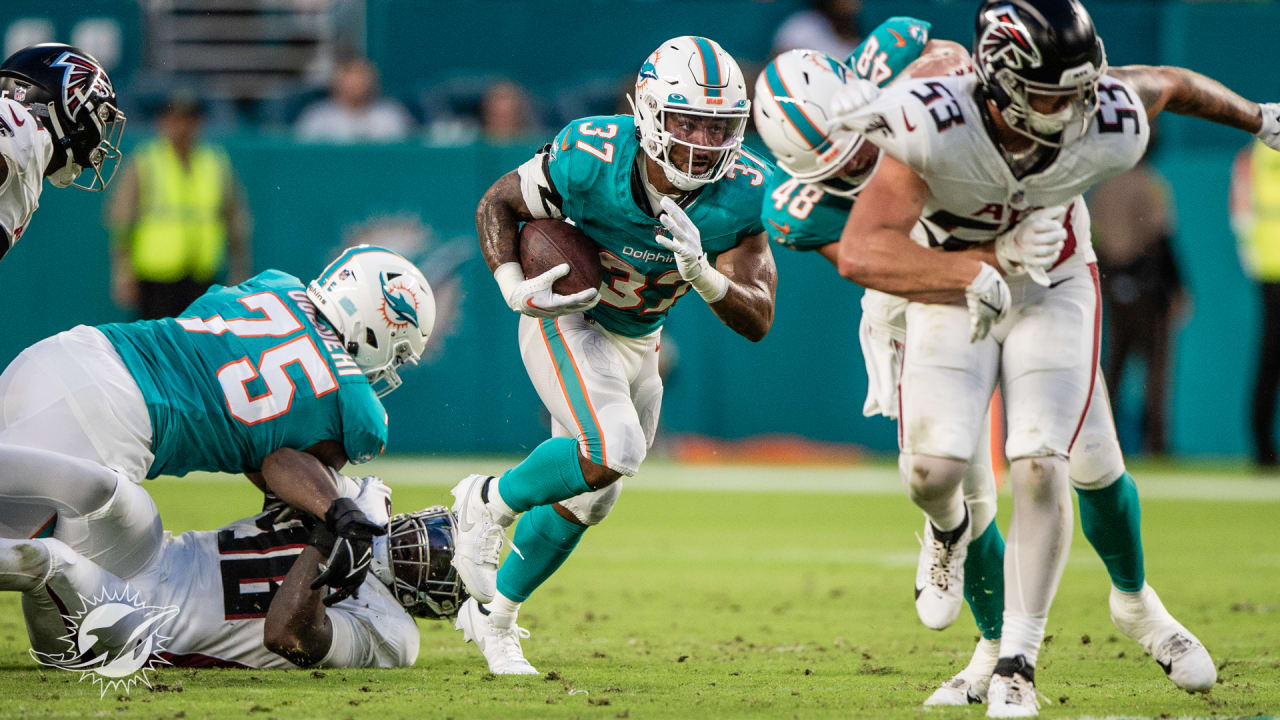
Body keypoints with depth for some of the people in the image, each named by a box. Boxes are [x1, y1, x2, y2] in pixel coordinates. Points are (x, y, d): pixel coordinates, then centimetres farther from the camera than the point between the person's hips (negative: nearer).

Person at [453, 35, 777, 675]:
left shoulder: (742, 194, -23)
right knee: (612, 451, -29)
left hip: (637, 342, 5)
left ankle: (491, 612, 37)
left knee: (584, 497, 15)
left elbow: (757, 321, -22)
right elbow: (498, 203, -12)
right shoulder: (592, 160, -31)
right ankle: (489, 503, -2)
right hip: (566, 319, -5)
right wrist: (514, 287, -27)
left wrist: (701, 273, -40)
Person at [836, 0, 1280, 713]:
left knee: (1041, 472, -13)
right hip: (952, 293, -1)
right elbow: (861, 252, -43)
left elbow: (1168, 83, -2)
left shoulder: (1109, 128, -27)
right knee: (932, 472, -13)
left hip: (1054, 290, 1)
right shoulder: (932, 127, -37)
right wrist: (975, 275, -55)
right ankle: (950, 530, 28)